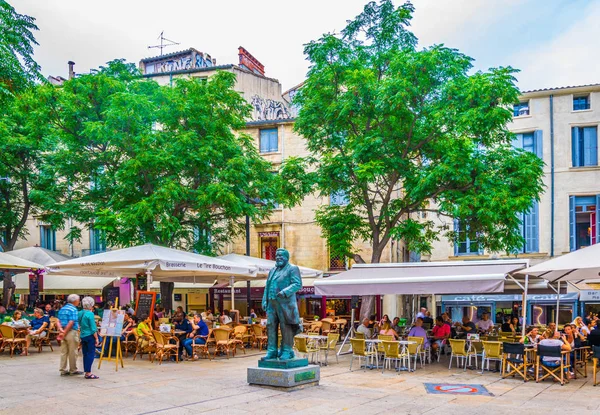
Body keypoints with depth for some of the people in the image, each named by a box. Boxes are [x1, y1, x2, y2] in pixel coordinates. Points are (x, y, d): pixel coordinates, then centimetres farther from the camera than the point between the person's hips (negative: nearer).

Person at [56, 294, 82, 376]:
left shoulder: (62, 309, 13)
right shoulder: (73, 309, -12)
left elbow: (59, 321, 6)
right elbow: (71, 323, -19)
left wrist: (61, 329, -7)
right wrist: (64, 333, -15)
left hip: (64, 332, 7)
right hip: (71, 332, -7)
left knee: (63, 352, 10)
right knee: (72, 352, 2)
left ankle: (63, 370, 12)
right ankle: (73, 370, 10)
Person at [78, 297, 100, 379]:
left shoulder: (80, 313, 6)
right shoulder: (90, 314, -14)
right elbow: (93, 328, -13)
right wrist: (96, 338, -9)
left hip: (82, 336, 7)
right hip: (90, 336, -7)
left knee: (85, 354, 12)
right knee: (91, 354, -3)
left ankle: (86, 372, 17)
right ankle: (88, 373, -4)